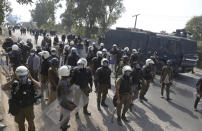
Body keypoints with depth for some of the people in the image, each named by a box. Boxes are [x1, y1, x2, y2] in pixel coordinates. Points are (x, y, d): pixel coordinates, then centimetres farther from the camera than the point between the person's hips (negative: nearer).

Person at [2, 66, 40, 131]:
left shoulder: (30, 83, -16)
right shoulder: (15, 84, -9)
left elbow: (39, 87, -34)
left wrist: (31, 78, -33)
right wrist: (13, 80, -26)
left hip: (29, 107, -1)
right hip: (18, 108, 2)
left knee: (31, 123, 21)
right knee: (20, 124, 23)